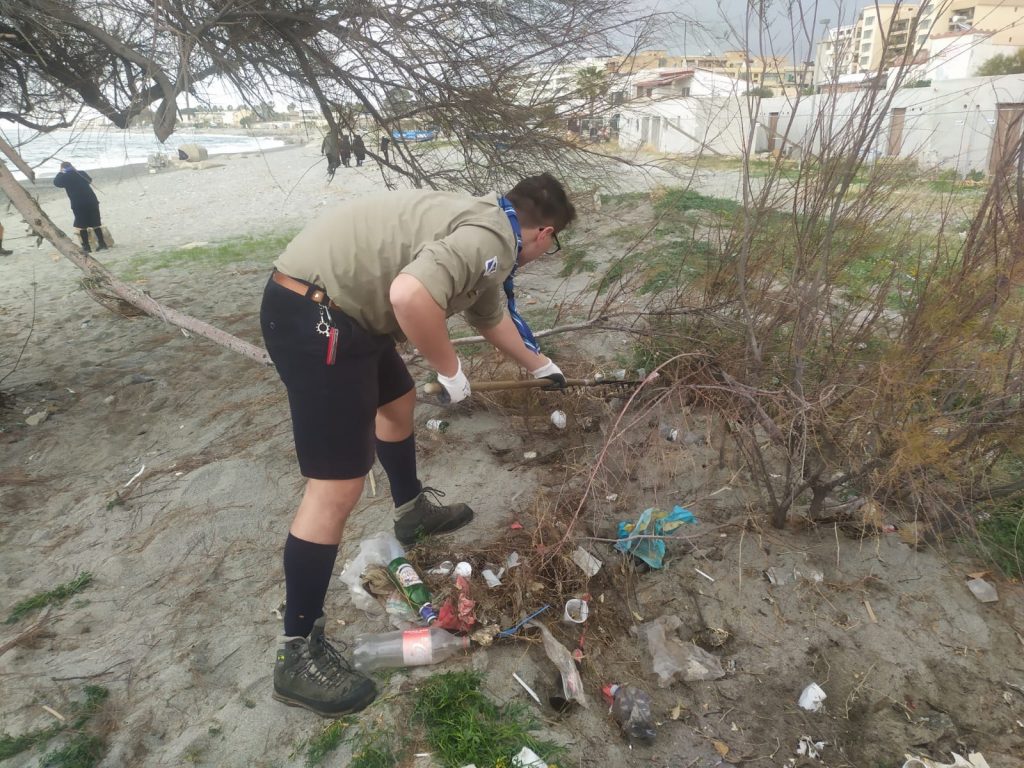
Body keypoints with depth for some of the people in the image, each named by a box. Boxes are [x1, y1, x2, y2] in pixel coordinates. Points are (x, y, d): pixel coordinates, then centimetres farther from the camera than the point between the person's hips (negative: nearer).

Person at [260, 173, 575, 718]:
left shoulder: (482, 226, 20)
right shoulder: (490, 239, -13)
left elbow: (493, 315, 35)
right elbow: (411, 296, -31)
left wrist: (540, 366, 49)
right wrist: (450, 369, -13)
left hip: (333, 303, 11)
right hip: (314, 312, -11)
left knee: (397, 401, 29)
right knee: (337, 487, -7)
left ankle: (412, 509, 53)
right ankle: (298, 656, 8)